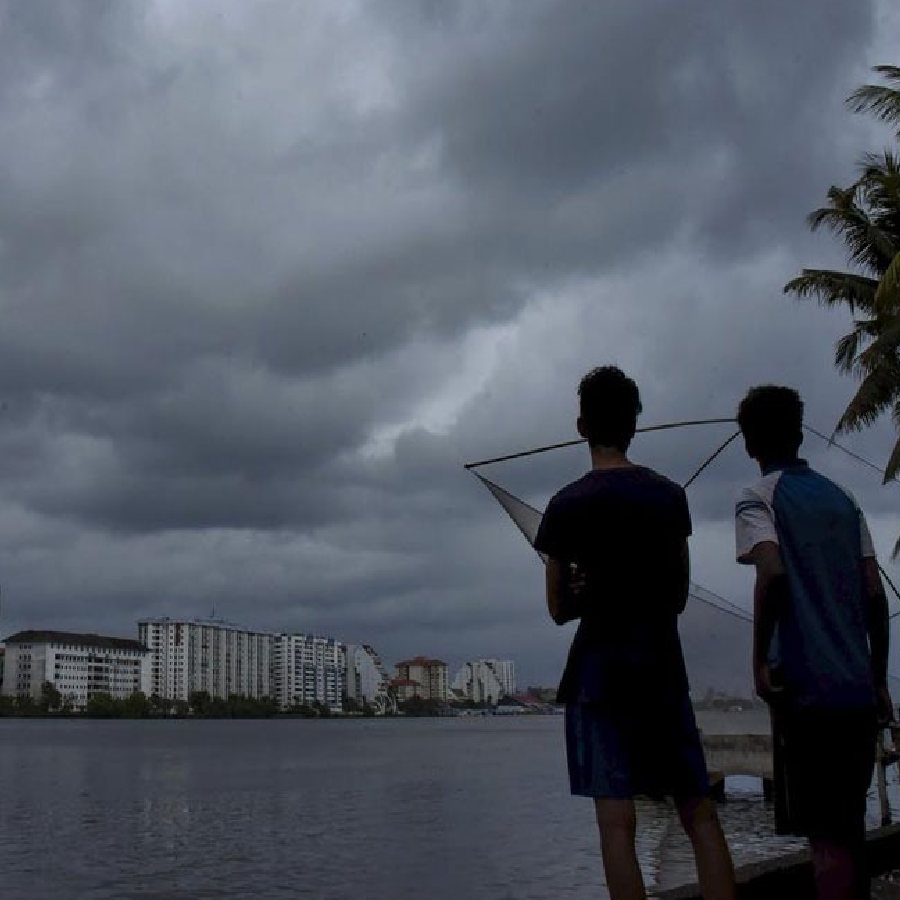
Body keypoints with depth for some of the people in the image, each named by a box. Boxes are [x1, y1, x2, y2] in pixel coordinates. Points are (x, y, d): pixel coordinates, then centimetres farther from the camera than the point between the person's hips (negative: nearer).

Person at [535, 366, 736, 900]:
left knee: (617, 822, -4)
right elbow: (680, 594, 13)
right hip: (664, 666, 4)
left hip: (602, 670, -4)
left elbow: (560, 608, 1)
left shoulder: (568, 505, -6)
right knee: (701, 812, 9)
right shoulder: (670, 495, 5)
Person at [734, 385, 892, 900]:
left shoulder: (758, 499, -1)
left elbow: (773, 572, -20)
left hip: (807, 685, -5)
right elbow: (875, 593, 11)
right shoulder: (842, 499, 15)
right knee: (850, 828, 16)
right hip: (857, 686, 6)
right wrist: (879, 679, 18)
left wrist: (759, 660, -12)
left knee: (827, 837, -4)